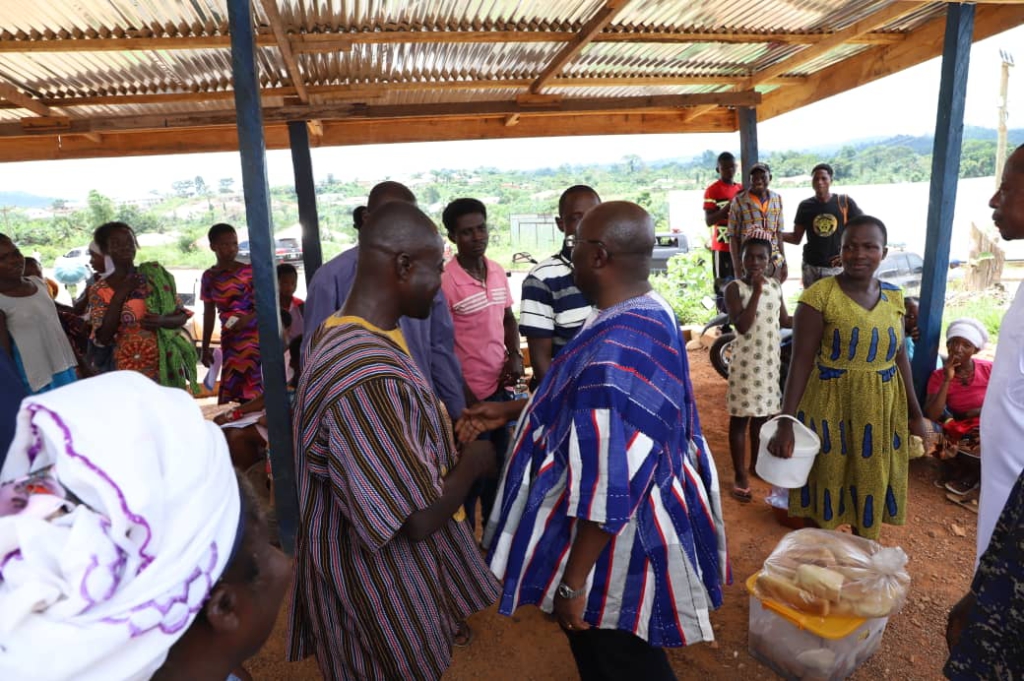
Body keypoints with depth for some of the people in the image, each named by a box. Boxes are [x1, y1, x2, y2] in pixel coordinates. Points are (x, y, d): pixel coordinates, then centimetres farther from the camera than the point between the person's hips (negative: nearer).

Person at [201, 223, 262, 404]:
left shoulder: (249, 271, -4)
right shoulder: (209, 277, 8)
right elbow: (209, 313, 15)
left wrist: (248, 318, -24)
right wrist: (205, 347, 16)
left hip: (253, 335, -4)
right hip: (229, 339, 4)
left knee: (253, 385, -11)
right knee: (232, 387, 2)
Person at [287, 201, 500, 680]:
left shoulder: (349, 337, -1)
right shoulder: (367, 374, -34)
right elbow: (420, 518, -30)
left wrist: (450, 430, 2)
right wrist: (474, 461, -14)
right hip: (382, 585, -9)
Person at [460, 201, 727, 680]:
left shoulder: (615, 351, -34)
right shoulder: (647, 313, -1)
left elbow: (608, 488, -31)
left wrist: (572, 582, -19)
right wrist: (509, 410, 10)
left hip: (618, 543, -9)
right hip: (640, 520, 9)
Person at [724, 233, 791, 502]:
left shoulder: (775, 286, 6)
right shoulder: (734, 288, -12)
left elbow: (784, 320, 17)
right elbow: (742, 326, -23)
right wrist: (756, 291, -24)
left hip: (771, 360, 6)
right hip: (746, 362, -6)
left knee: (763, 414, 16)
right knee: (740, 417, 1)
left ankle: (756, 462, 33)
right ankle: (740, 474, 10)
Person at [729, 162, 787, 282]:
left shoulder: (777, 199, 7)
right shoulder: (739, 201, -5)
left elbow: (779, 233, 13)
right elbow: (733, 237, -5)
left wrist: (784, 263, 11)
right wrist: (737, 268, -9)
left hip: (774, 261, 4)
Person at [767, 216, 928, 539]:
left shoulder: (893, 297, 3)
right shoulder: (819, 296, -15)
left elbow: (899, 356, 12)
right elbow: (800, 362, -18)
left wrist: (915, 413, 16)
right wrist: (786, 423, -23)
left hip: (882, 408, 5)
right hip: (832, 407, -5)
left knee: (872, 485, 18)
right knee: (828, 481, 10)